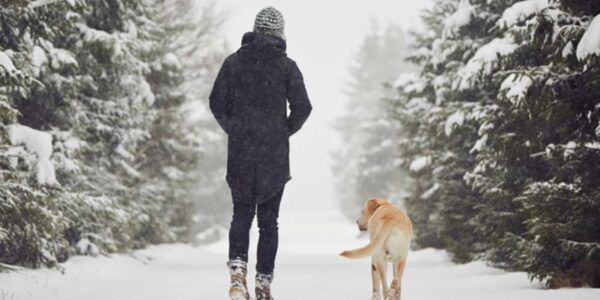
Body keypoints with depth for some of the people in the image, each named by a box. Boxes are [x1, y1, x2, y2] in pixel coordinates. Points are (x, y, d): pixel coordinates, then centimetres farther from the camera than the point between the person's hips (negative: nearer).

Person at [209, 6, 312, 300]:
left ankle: (237, 268, -11)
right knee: (268, 220, 8)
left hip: (240, 152, 1)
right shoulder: (286, 66, -2)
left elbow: (217, 103, 1)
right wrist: (286, 131, 10)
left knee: (241, 214, 12)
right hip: (275, 155, -1)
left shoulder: (234, 61, 2)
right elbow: (302, 107, -7)